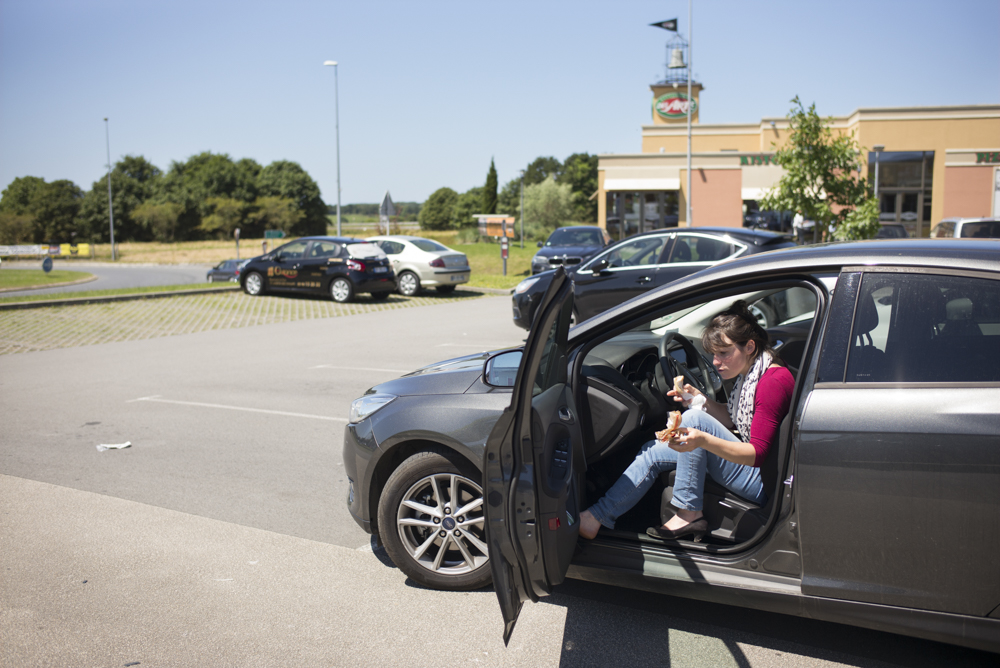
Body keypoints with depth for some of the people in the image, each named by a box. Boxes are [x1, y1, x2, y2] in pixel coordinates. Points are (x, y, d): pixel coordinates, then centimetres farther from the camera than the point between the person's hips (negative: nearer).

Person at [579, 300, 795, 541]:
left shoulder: (774, 381, -21)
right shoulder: (750, 373, 7)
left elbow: (758, 454, -27)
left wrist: (703, 440, -42)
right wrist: (702, 400, 0)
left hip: (764, 483, -10)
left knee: (695, 419, -26)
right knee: (652, 452, 2)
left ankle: (689, 515, -16)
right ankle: (595, 516, -4)